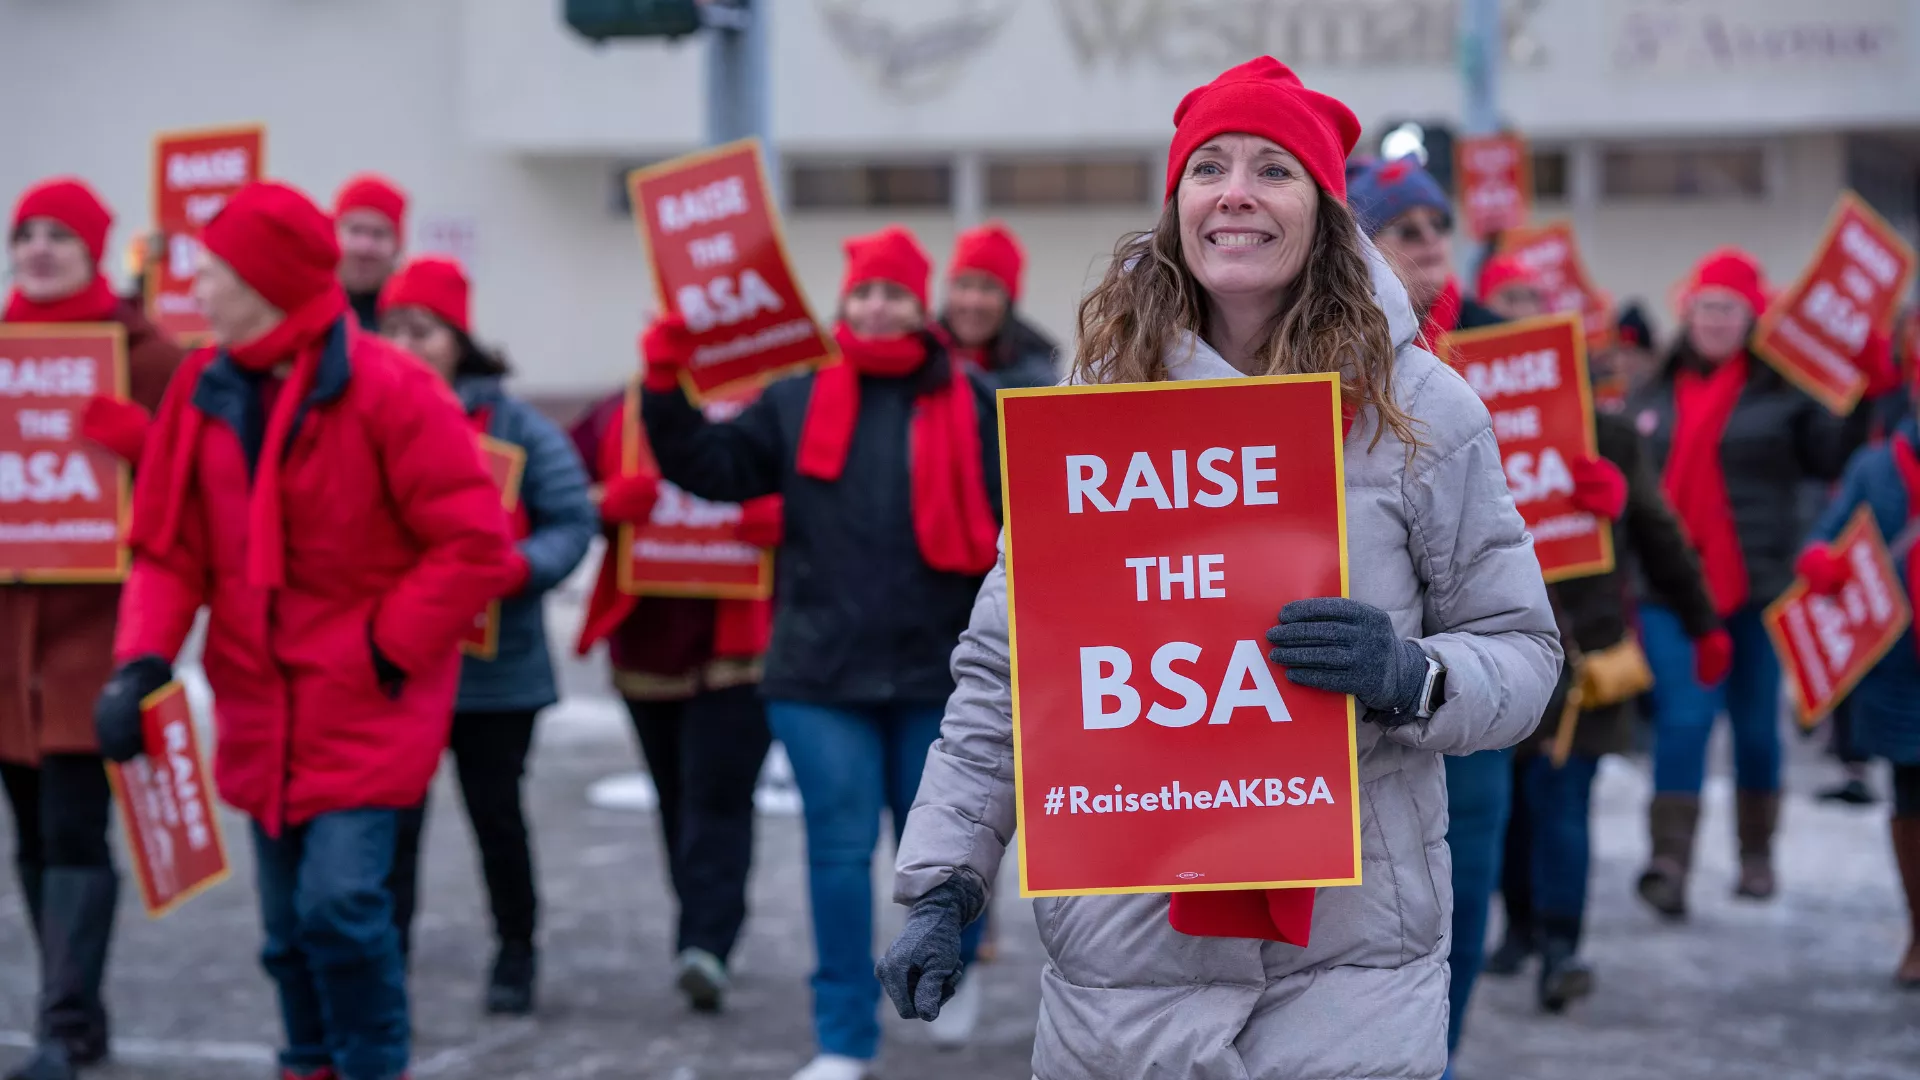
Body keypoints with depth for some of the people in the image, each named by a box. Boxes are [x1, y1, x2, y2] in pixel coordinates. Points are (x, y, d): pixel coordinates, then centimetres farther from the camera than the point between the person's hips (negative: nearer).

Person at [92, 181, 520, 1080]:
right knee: (288, 921, 12)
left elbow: (476, 544, -14)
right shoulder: (204, 391, 2)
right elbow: (169, 548, 4)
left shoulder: (388, 391, -15)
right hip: (260, 706, 6)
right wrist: (141, 660, -11)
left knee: (341, 901, -14)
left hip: (367, 704, -6)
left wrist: (386, 651, -13)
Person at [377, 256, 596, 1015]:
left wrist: (517, 569, -21)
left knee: (496, 813, 12)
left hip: (495, 665, 0)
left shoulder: (514, 425, -3)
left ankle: (515, 957, 29)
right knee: (390, 822, -4)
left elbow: (573, 523, -5)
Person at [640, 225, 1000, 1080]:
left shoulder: (967, 406, 2)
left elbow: (1005, 529, 1)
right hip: (821, 671, 1)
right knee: (840, 850, -1)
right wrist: (666, 389, -14)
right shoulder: (798, 402, 6)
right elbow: (710, 466, 1)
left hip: (936, 668, -1)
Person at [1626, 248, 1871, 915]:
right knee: (1683, 718, -10)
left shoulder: (1784, 391, 1)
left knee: (1756, 722, 10)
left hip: (1756, 585, -1)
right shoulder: (1654, 393, 11)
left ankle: (1756, 853, 25)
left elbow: (1835, 457, -9)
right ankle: (1669, 860, -14)